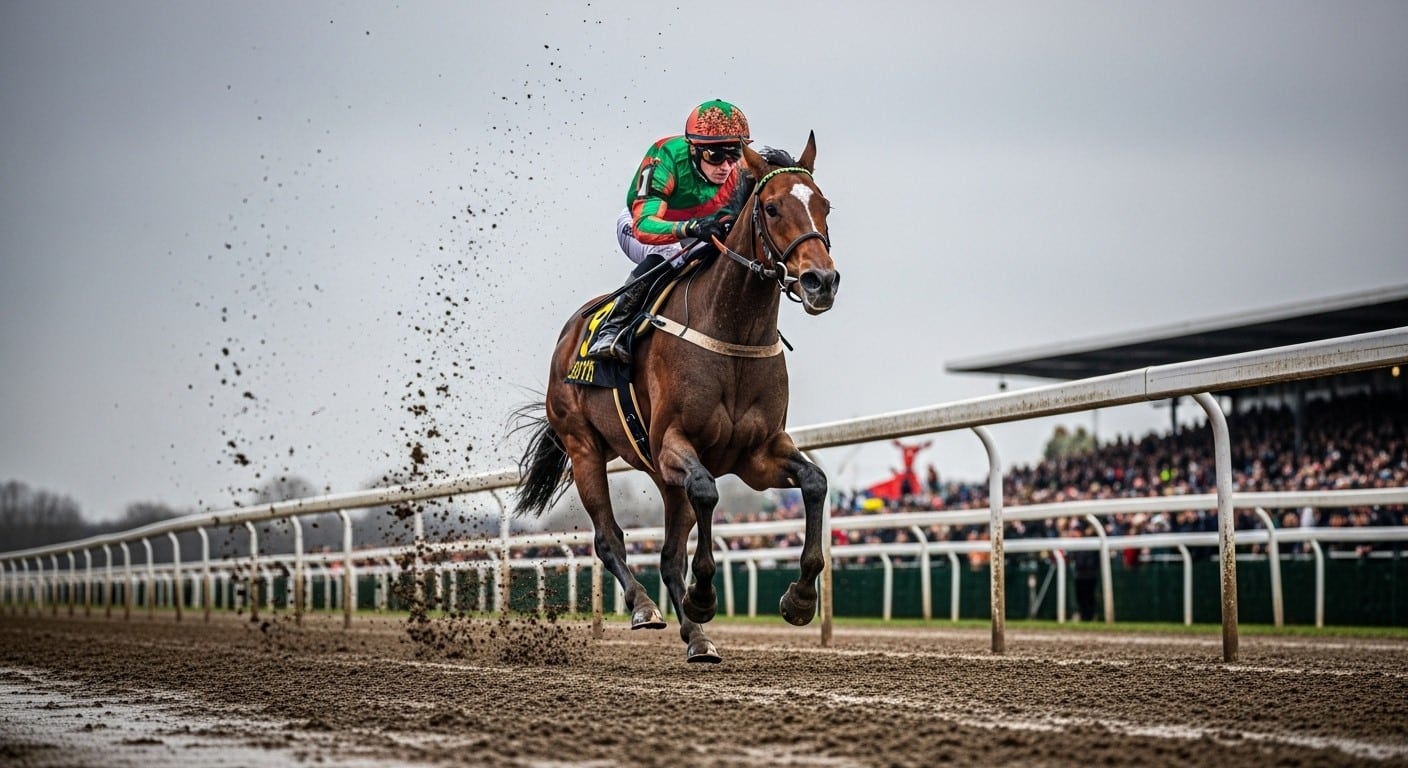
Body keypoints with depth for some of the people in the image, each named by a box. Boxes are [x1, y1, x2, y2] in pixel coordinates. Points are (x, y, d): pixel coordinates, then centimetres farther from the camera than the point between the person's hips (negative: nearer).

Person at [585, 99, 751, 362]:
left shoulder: (741, 170, -24)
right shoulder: (665, 160, -38)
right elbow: (644, 227, -49)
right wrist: (692, 228, -67)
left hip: (694, 233, 5)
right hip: (636, 225, -5)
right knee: (666, 254, -36)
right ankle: (610, 330, -32)